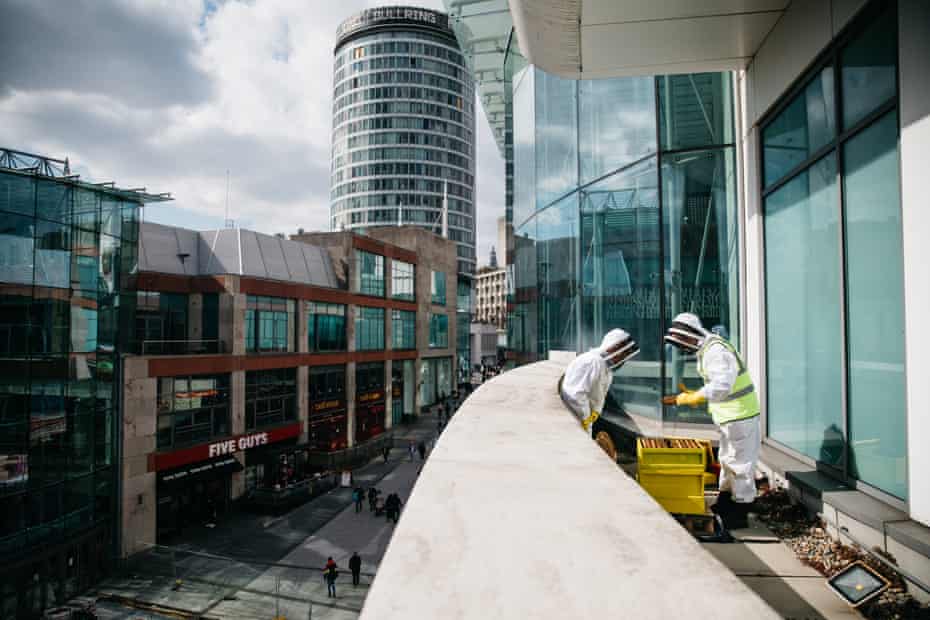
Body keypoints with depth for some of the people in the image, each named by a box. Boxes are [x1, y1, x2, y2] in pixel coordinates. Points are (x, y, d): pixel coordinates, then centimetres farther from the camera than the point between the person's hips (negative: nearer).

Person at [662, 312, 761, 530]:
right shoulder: (706, 351, 10)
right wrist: (689, 394, 5)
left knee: (739, 463, 1)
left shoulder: (716, 351, -24)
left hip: (739, 416, -11)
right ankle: (724, 504, 36)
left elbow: (720, 388, -34)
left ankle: (740, 514, 13)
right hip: (729, 416, 11)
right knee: (726, 460, 21)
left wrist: (687, 398, -27)